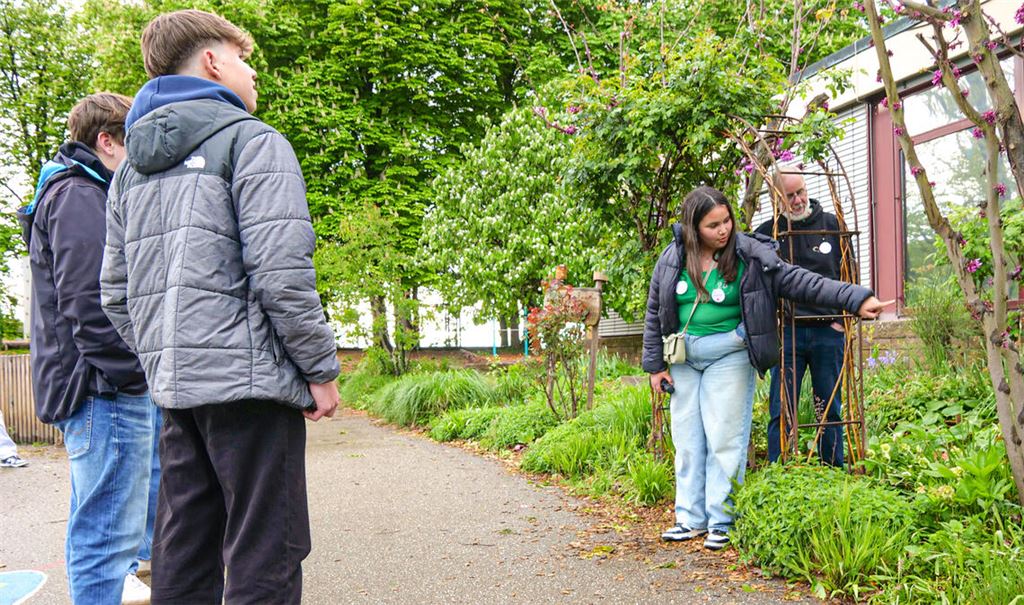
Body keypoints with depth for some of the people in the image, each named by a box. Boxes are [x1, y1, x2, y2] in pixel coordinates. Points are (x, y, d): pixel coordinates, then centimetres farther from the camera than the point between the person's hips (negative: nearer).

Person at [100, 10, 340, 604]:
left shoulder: (132, 167, 18)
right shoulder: (253, 142, -6)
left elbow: (117, 294, 16)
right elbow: (282, 275, -16)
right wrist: (322, 370, -7)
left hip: (175, 388, 8)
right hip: (249, 378, -8)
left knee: (182, 556, 13)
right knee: (265, 557, -2)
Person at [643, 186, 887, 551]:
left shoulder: (750, 257, -7)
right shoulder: (672, 259, 0)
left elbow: (799, 282, -9)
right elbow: (655, 313, 8)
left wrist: (855, 298, -18)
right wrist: (655, 365, 6)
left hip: (728, 356, -3)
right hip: (683, 358, 3)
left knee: (724, 438, -4)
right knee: (687, 439, 7)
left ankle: (722, 521, 6)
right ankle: (691, 517, 18)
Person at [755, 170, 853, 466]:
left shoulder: (832, 224, 5)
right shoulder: (767, 232, 0)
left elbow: (849, 272, 13)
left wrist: (844, 317, 6)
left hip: (828, 331, 2)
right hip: (786, 331, -1)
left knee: (830, 408, 11)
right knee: (782, 410, -1)